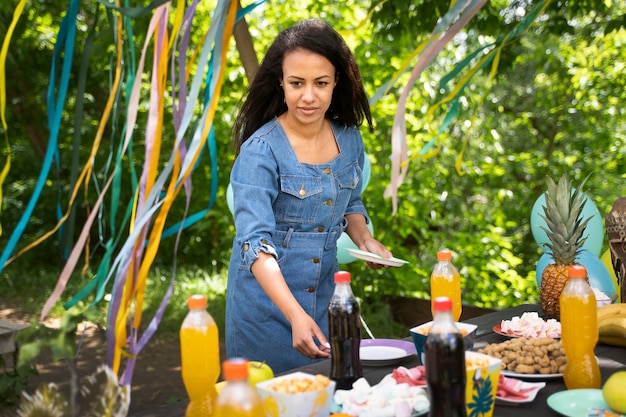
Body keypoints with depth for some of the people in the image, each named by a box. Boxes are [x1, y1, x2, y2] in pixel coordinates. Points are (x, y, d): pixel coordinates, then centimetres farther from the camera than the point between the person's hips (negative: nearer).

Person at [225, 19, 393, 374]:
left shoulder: (350, 139, -3)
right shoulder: (261, 151, -20)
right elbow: (255, 242, -27)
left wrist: (364, 239, -6)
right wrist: (295, 314, -39)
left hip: (326, 293, 5)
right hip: (268, 298, -5)